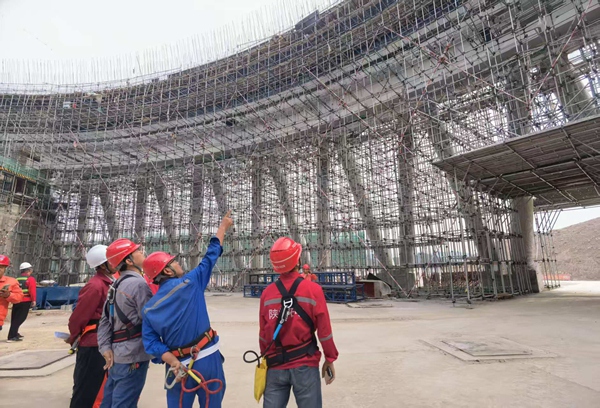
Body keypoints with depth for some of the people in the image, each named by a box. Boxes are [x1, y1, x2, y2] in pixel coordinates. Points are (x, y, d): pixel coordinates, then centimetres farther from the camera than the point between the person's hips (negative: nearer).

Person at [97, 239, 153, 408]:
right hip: (133, 356, -9)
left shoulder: (116, 285, 10)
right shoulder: (139, 284, -19)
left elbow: (105, 320, 8)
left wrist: (105, 348, 3)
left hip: (117, 354, 9)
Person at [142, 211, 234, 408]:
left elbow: (151, 343, -6)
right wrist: (223, 227, 9)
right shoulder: (190, 283, -11)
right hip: (207, 360, -3)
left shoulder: (149, 309, 2)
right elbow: (210, 256, -2)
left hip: (179, 366, 4)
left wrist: (173, 362, -10)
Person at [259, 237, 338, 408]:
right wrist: (330, 359, 6)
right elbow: (324, 330, -7)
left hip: (275, 366, 3)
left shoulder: (267, 293, -3)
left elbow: (263, 333, 5)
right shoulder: (313, 289, -12)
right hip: (305, 365, -2)